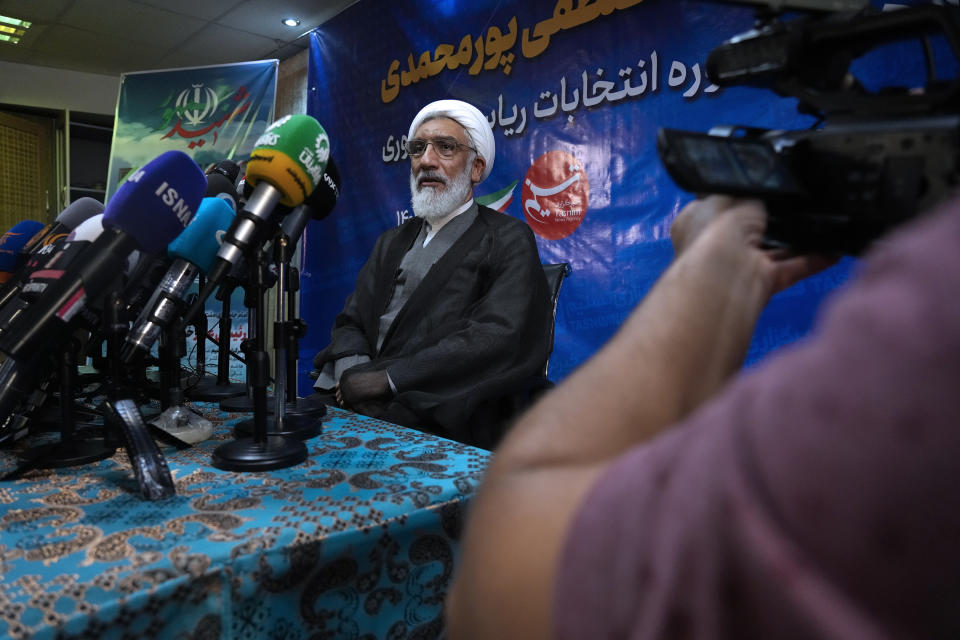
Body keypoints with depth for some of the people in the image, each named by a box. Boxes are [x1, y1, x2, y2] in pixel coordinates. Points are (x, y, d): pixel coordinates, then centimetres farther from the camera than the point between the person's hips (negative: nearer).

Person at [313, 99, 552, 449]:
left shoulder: (508, 240, 1)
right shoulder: (392, 242, 22)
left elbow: (499, 338, -14)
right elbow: (350, 322, 17)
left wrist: (387, 378, -16)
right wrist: (352, 370, -8)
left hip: (441, 426, -6)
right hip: (358, 407, 6)